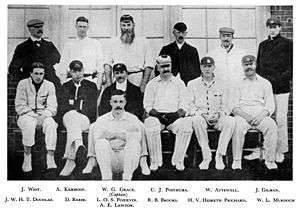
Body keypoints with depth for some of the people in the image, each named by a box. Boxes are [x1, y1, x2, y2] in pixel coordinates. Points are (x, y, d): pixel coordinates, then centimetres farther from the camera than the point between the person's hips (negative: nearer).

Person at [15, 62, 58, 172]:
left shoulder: (49, 85, 4)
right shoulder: (23, 84, -1)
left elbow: (52, 106, 0)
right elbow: (20, 106, -5)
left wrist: (43, 116, -19)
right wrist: (34, 116, -17)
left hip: (44, 115, 2)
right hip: (26, 115, -1)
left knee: (51, 125, -31)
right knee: (29, 125, -36)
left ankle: (50, 158, -33)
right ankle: (27, 157, -24)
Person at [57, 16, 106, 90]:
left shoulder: (96, 43, 9)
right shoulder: (68, 44, 10)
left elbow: (100, 67, 6)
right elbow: (63, 67, 8)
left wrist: (98, 85, -2)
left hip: (91, 81, 0)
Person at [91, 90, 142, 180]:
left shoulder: (133, 119, 11)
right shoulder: (102, 120, 13)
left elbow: (137, 138, -6)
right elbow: (97, 137, -4)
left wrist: (111, 134, -8)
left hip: (127, 159, 0)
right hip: (110, 160, 1)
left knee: (133, 142, -28)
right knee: (101, 142, -27)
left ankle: (127, 179, -32)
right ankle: (106, 178, -31)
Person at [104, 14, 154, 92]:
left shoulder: (143, 41, 8)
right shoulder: (114, 42, 14)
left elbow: (149, 65, 2)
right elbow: (108, 63, 13)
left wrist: (144, 84, -8)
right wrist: (108, 81, 0)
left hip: (137, 83, -1)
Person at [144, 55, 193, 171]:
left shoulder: (179, 83, 19)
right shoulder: (152, 84, 18)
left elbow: (184, 103, 11)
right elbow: (147, 104, 9)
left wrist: (180, 112, -10)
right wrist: (154, 112, -10)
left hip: (175, 115, 0)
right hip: (157, 115, 0)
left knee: (187, 125, -32)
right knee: (150, 124, -36)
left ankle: (178, 160, -19)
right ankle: (155, 161, -22)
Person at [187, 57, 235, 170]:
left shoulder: (221, 85, 15)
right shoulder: (192, 84, 10)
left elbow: (226, 106, 10)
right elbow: (190, 105, 3)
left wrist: (219, 114, -12)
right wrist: (201, 114, -14)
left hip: (218, 118, 1)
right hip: (201, 117, -1)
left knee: (231, 121, -30)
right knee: (197, 120, -37)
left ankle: (219, 155, -24)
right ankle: (206, 156, -27)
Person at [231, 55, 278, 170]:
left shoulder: (265, 83, 18)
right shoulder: (238, 84, 16)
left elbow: (270, 105, 9)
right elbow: (234, 106, 7)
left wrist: (262, 114, -11)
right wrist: (244, 115, -12)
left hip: (260, 115, 1)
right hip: (242, 115, -1)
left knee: (271, 125, -31)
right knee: (238, 126, -34)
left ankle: (269, 160, -20)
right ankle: (237, 161, -24)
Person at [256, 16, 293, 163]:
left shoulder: (288, 45, 3)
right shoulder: (262, 45, 17)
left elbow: (292, 68, -2)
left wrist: (277, 80, -11)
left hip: (281, 89, -4)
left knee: (281, 120, -1)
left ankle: (281, 151, 8)